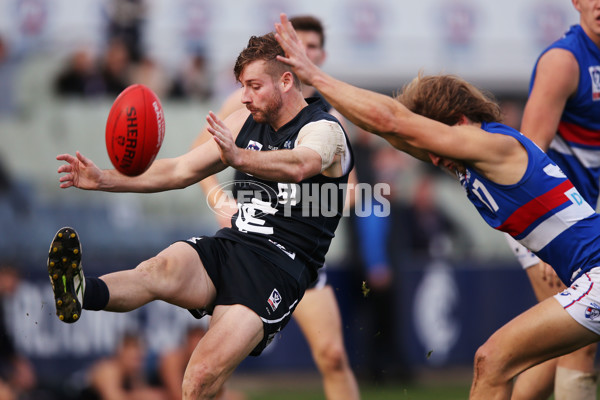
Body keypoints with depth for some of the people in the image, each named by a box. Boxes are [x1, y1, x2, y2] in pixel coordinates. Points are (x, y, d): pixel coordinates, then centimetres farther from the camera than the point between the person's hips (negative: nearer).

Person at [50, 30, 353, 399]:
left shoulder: (324, 131, -6)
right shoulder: (247, 123, 17)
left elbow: (298, 166, -31)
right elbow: (180, 171, 19)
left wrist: (238, 157, -51)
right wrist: (105, 179, 5)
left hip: (281, 265, -5)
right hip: (231, 245, 5)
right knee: (163, 268, -30)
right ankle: (81, 293, -59)